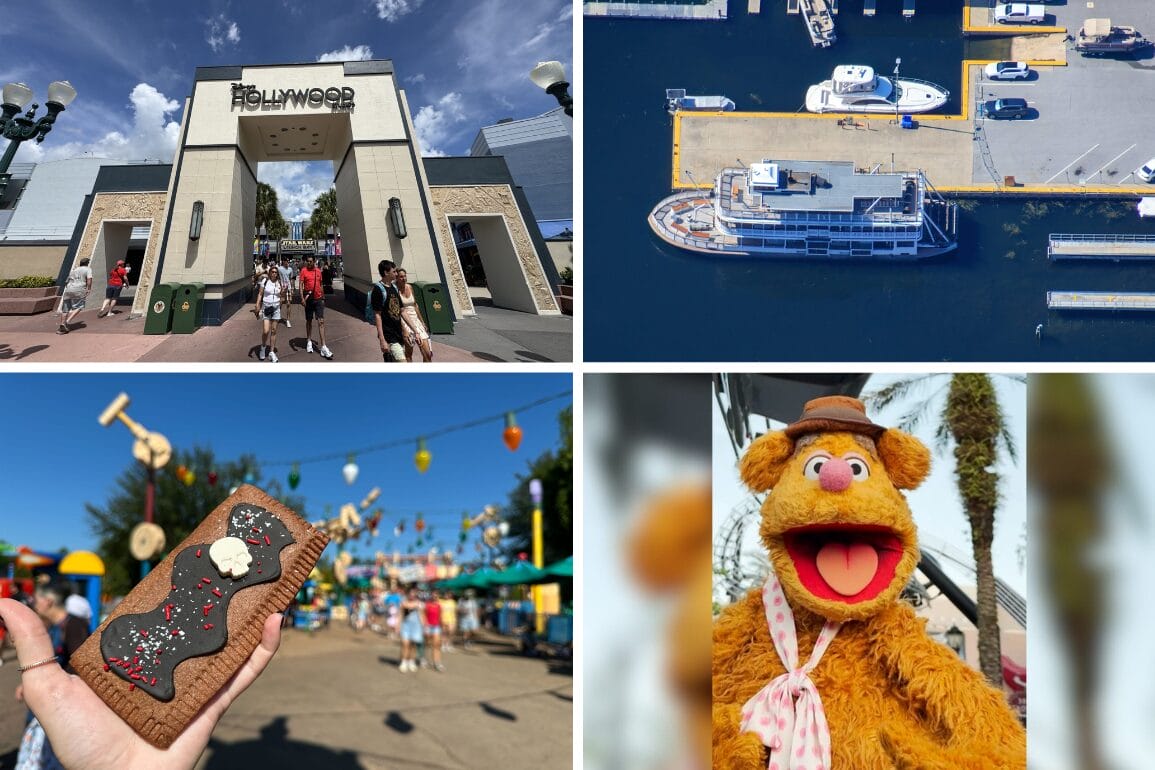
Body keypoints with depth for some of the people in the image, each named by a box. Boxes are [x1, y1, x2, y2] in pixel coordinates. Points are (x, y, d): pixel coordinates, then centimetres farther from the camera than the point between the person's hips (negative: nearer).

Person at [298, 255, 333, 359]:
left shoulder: (318, 270, 7)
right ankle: (309, 342, 27)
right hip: (309, 299, -2)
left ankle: (323, 347, -9)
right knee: (309, 321, 11)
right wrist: (302, 298, -17)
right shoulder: (304, 270, -3)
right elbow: (301, 285, -7)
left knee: (321, 321, -5)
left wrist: (323, 298, 15)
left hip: (318, 299, 2)